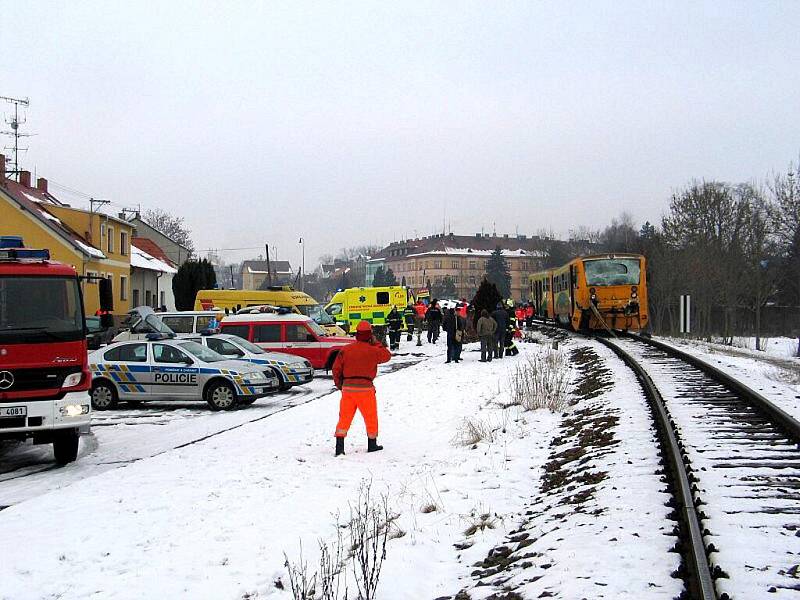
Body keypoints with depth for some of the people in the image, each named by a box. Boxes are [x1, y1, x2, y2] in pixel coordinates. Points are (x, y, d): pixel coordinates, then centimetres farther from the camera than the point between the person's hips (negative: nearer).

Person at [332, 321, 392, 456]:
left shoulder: (345, 350, 2)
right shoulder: (373, 351, -6)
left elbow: (336, 369, 3)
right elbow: (387, 356, 13)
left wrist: (340, 385, 15)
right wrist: (376, 343, 15)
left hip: (347, 388, 2)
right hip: (365, 388, -2)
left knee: (344, 417, 8)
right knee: (371, 418, 15)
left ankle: (339, 446, 0)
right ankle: (372, 444, 26)